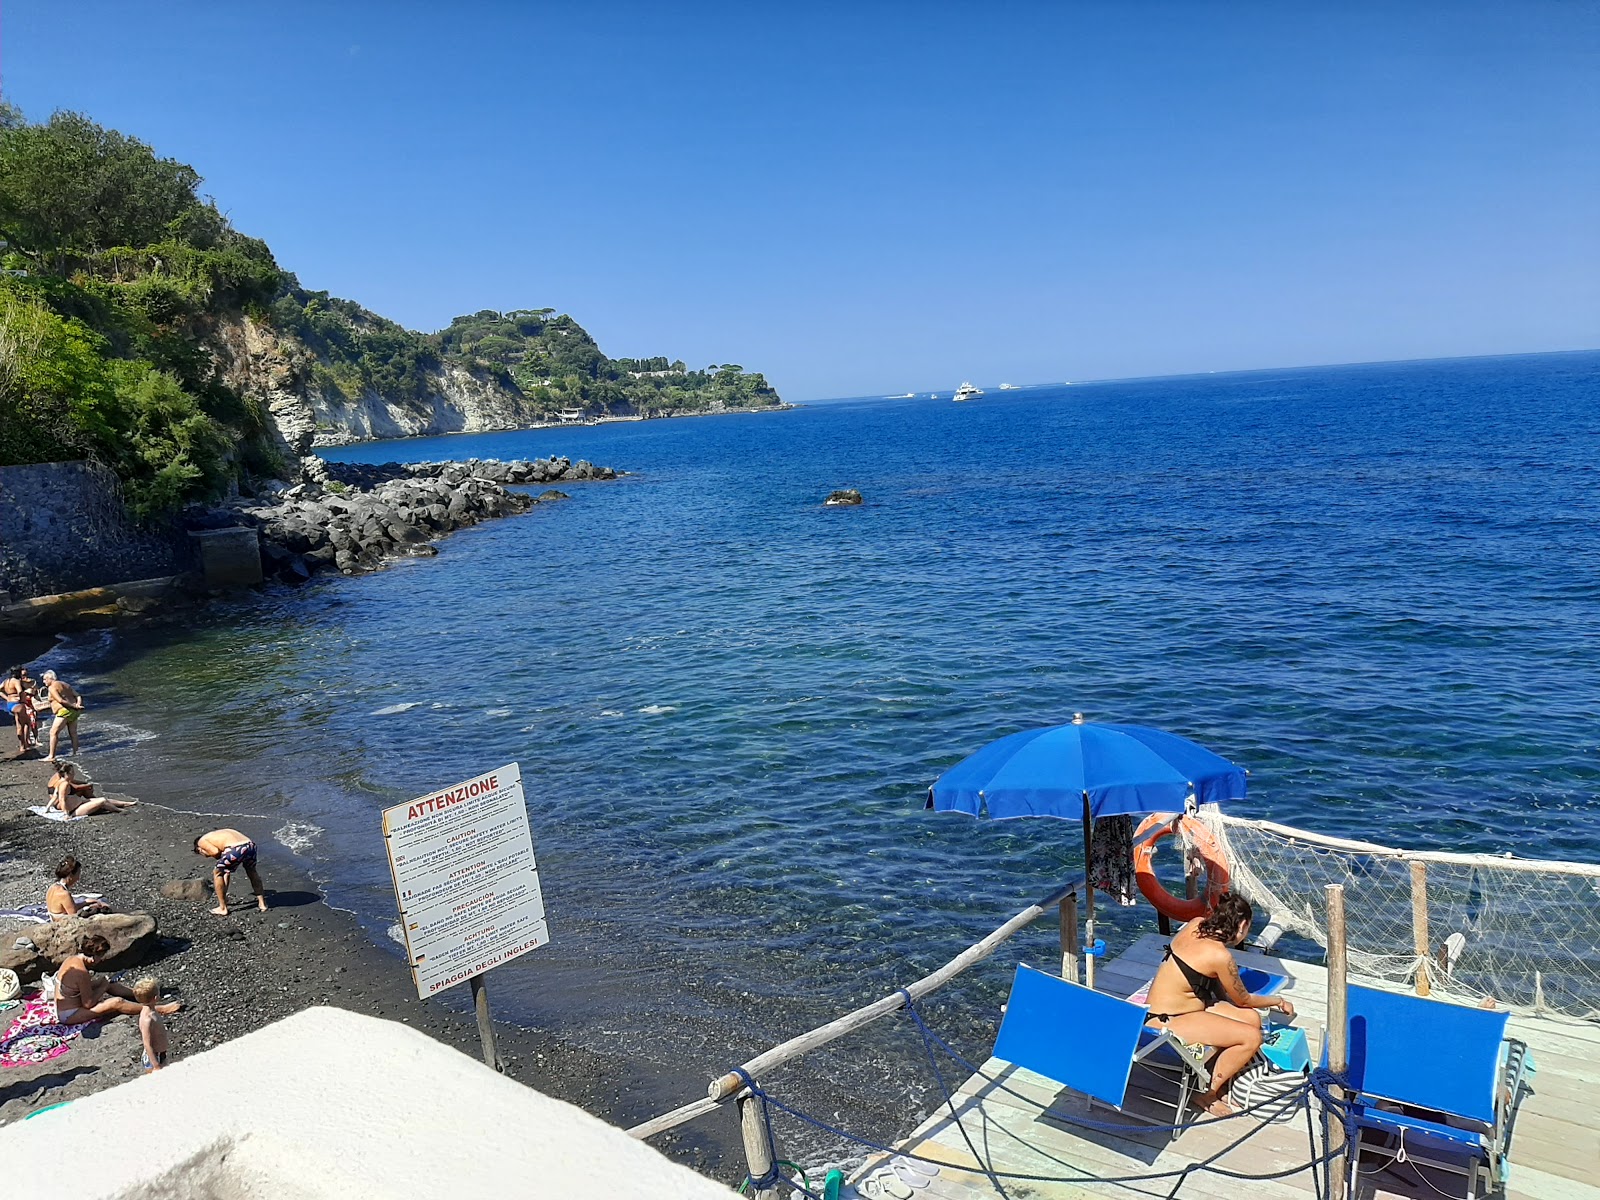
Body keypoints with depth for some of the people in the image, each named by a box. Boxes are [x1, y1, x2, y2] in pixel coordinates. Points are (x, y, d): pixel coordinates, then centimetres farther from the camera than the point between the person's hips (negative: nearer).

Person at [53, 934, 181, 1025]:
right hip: (70, 1015, -10)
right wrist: (102, 988, -8)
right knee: (117, 1002, -15)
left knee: (109, 985, 14)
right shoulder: (81, 972, -29)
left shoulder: (72, 958, -1)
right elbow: (88, 1003, -22)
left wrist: (97, 983, 2)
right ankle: (160, 1010, -9)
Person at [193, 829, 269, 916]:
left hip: (236, 849, -7)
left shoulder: (202, 841, 21)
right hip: (250, 846, 7)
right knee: (252, 872, 36)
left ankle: (223, 908, 27)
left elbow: (216, 852, -4)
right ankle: (262, 903, 40)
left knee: (217, 873, 22)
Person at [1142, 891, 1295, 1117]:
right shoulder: (1220, 956, -22)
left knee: (1252, 1019, 3)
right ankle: (1208, 1095, 2)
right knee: (1252, 1037, -14)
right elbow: (1243, 1000, -3)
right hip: (1164, 1023, -9)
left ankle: (1221, 1079, 13)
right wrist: (1278, 1001, 13)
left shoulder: (1196, 925, -1)